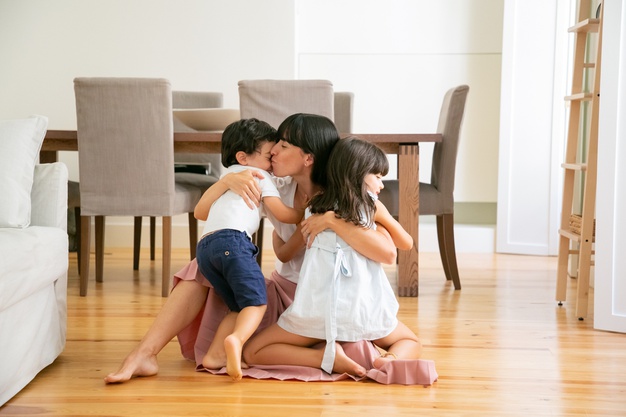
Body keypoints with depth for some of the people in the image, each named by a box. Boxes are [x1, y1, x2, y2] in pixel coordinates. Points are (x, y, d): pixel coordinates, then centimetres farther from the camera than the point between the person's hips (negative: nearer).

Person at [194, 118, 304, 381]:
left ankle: (215, 355, -5)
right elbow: (282, 214, 11)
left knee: (240, 307, 11)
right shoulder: (259, 176, 15)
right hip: (232, 239, -7)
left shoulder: (225, 177, 36)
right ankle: (235, 340, -41)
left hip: (205, 246, 7)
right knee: (257, 302, -13)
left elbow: (199, 212, 40)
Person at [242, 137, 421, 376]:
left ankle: (327, 357, -12)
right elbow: (406, 243, 21)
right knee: (411, 343, 28)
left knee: (252, 352, 9)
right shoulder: (374, 207, 7)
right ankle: (392, 359, -8)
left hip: (319, 310, -1)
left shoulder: (315, 210, 10)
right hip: (365, 309, 1)